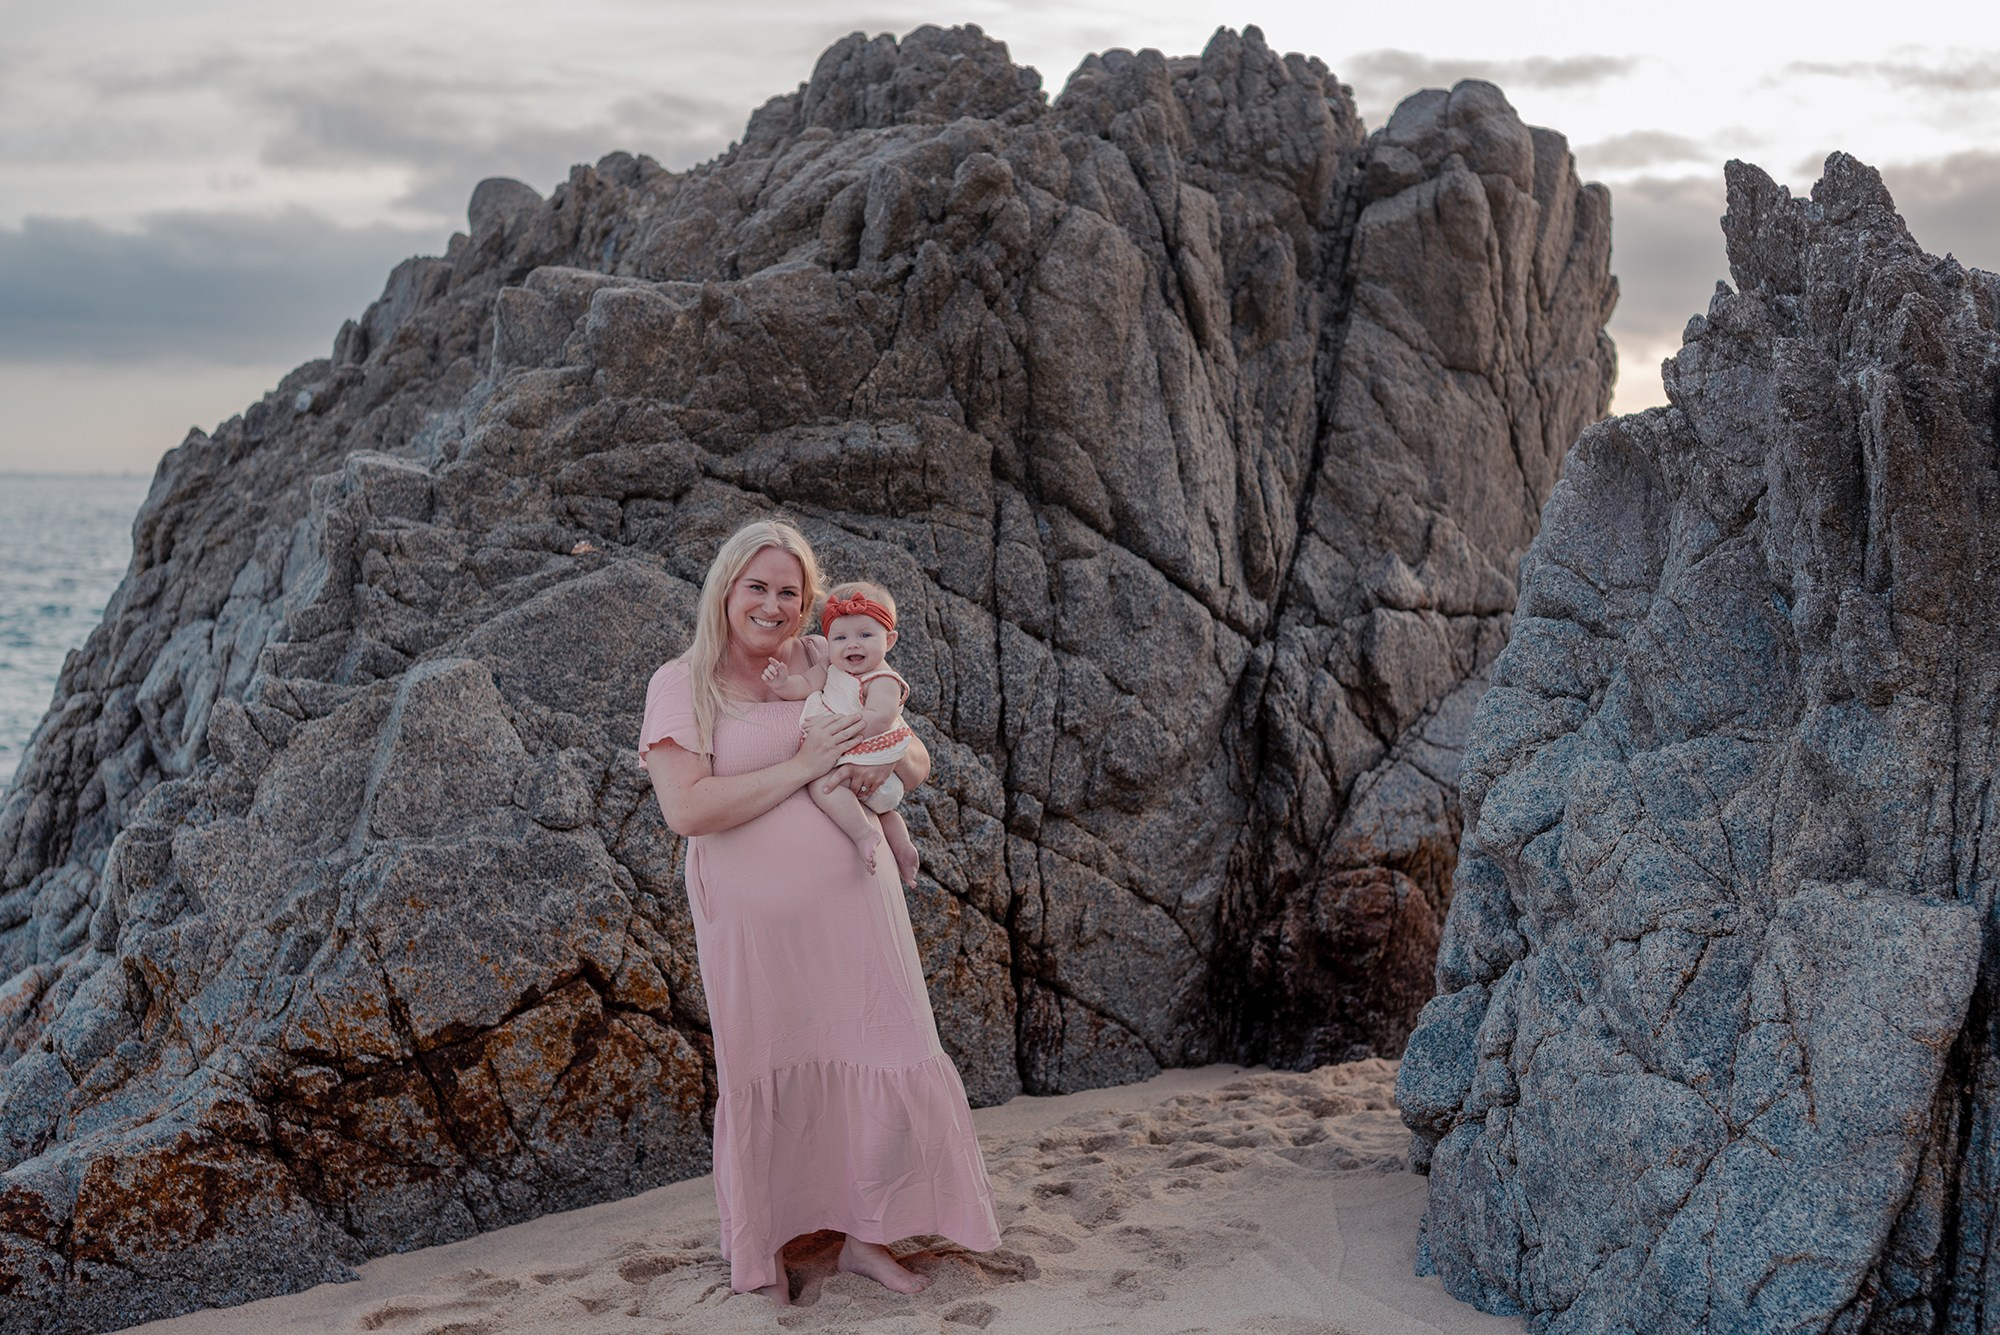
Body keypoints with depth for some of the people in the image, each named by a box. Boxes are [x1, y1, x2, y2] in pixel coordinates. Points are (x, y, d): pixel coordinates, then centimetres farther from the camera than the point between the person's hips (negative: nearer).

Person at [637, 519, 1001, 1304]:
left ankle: (865, 1236, 22)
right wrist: (800, 769, -20)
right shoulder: (682, 684, -5)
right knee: (767, 1078, 9)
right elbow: (685, 808, -18)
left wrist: (884, 762, -13)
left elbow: (917, 762, 10)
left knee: (892, 1065, 3)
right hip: (754, 922, -3)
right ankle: (763, 1250, 29)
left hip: (852, 906, 3)